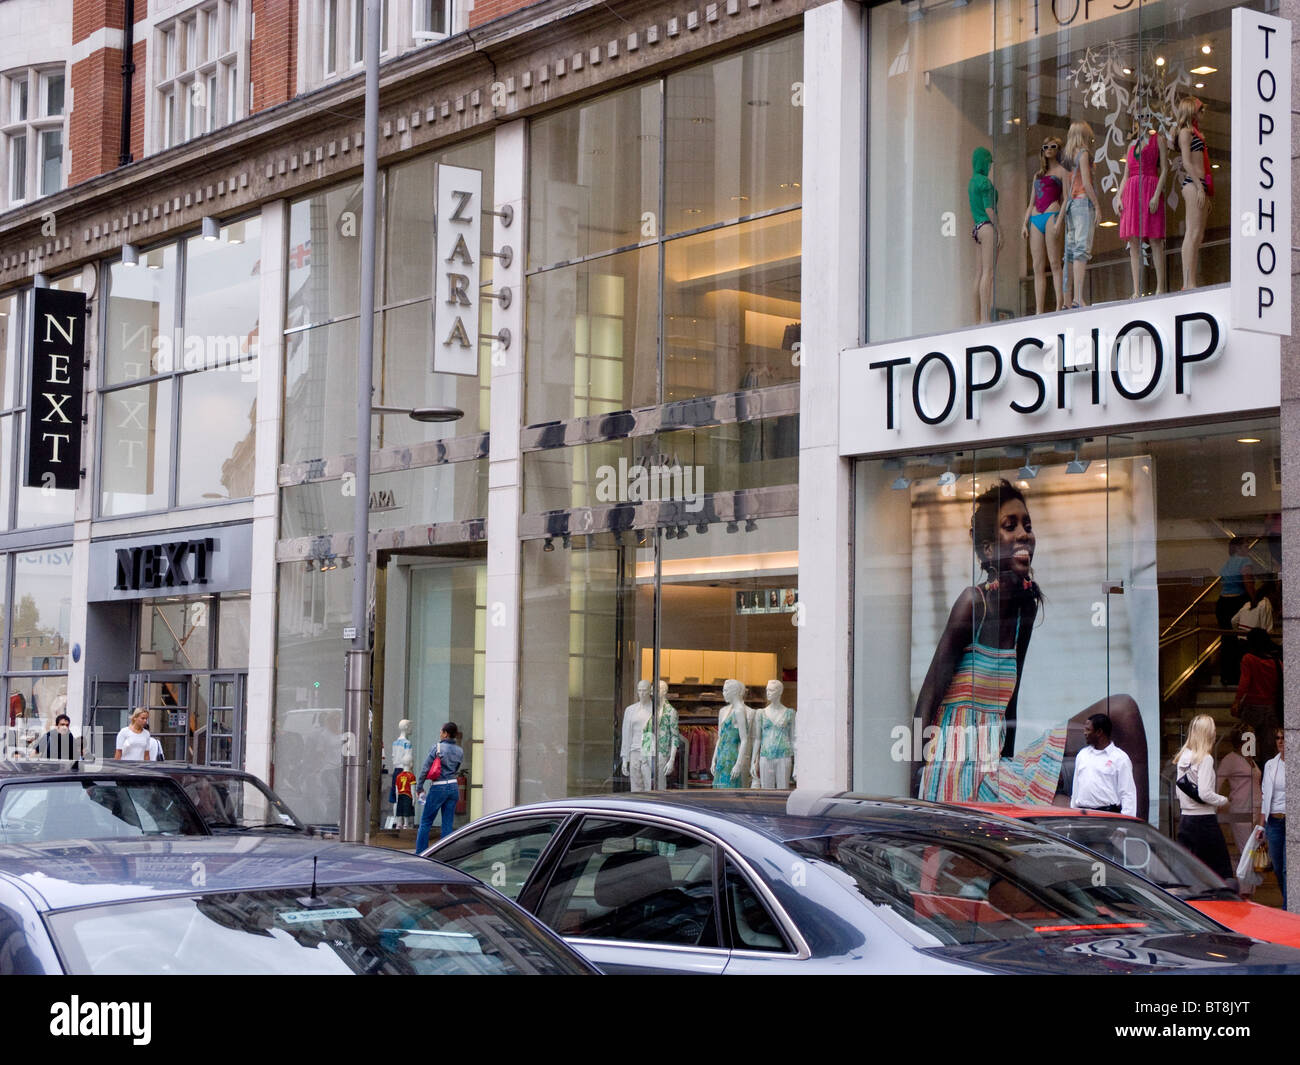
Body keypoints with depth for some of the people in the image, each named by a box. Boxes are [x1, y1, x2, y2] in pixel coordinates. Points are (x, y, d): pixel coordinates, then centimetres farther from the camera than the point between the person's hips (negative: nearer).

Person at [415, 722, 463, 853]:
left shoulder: (437, 747, -10)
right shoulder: (460, 751, 6)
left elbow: (425, 768, -9)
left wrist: (420, 788, -1)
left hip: (438, 788, -5)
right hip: (454, 787, 5)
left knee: (425, 822, 5)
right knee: (448, 824, 7)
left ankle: (420, 853, 4)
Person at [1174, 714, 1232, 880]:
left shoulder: (1182, 757, 8)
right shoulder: (1205, 759, -13)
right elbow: (1205, 793, -18)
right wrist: (1223, 800, -3)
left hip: (1185, 820, 7)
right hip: (1204, 821, -7)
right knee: (1222, 872, 1)